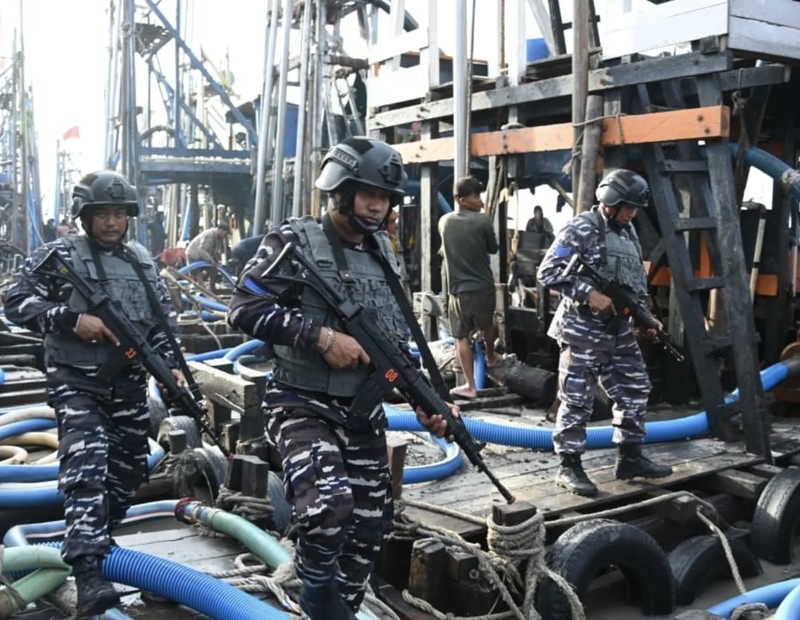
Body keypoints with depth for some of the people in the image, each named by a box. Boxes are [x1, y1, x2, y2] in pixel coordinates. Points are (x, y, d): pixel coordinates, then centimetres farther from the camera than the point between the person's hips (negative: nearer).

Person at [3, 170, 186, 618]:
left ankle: (98, 538, 37)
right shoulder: (60, 255, -4)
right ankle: (89, 571, -24)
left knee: (130, 470, 13)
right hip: (77, 383, -5)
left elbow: (163, 319, 13)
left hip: (129, 385, 6)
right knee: (87, 466, -21)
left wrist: (172, 365, 0)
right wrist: (72, 318, -20)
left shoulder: (142, 261, 9)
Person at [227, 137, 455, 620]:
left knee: (370, 525, 10)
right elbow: (244, 309, -16)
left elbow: (398, 341, 16)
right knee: (329, 506, -26)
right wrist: (321, 335, -22)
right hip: (304, 406, -6)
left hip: (364, 412, 7)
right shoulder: (295, 242, -8)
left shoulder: (384, 256, 11)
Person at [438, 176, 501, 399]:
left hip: (458, 288, 1)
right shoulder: (483, 220, -11)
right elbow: (493, 248, 4)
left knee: (461, 336, 4)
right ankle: (490, 357, 51)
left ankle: (470, 386, 1)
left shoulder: (444, 221, 0)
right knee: (487, 325, 26)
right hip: (483, 285, -1)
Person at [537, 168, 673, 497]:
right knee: (577, 401, -3)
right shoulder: (581, 229, -12)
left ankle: (630, 458, 27)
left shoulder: (628, 232, 14)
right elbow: (548, 272, -18)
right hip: (583, 333, -8)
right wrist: (588, 294, -23)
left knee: (634, 391, 13)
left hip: (620, 332, 9)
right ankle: (569, 467, 8)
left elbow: (638, 279, 21)